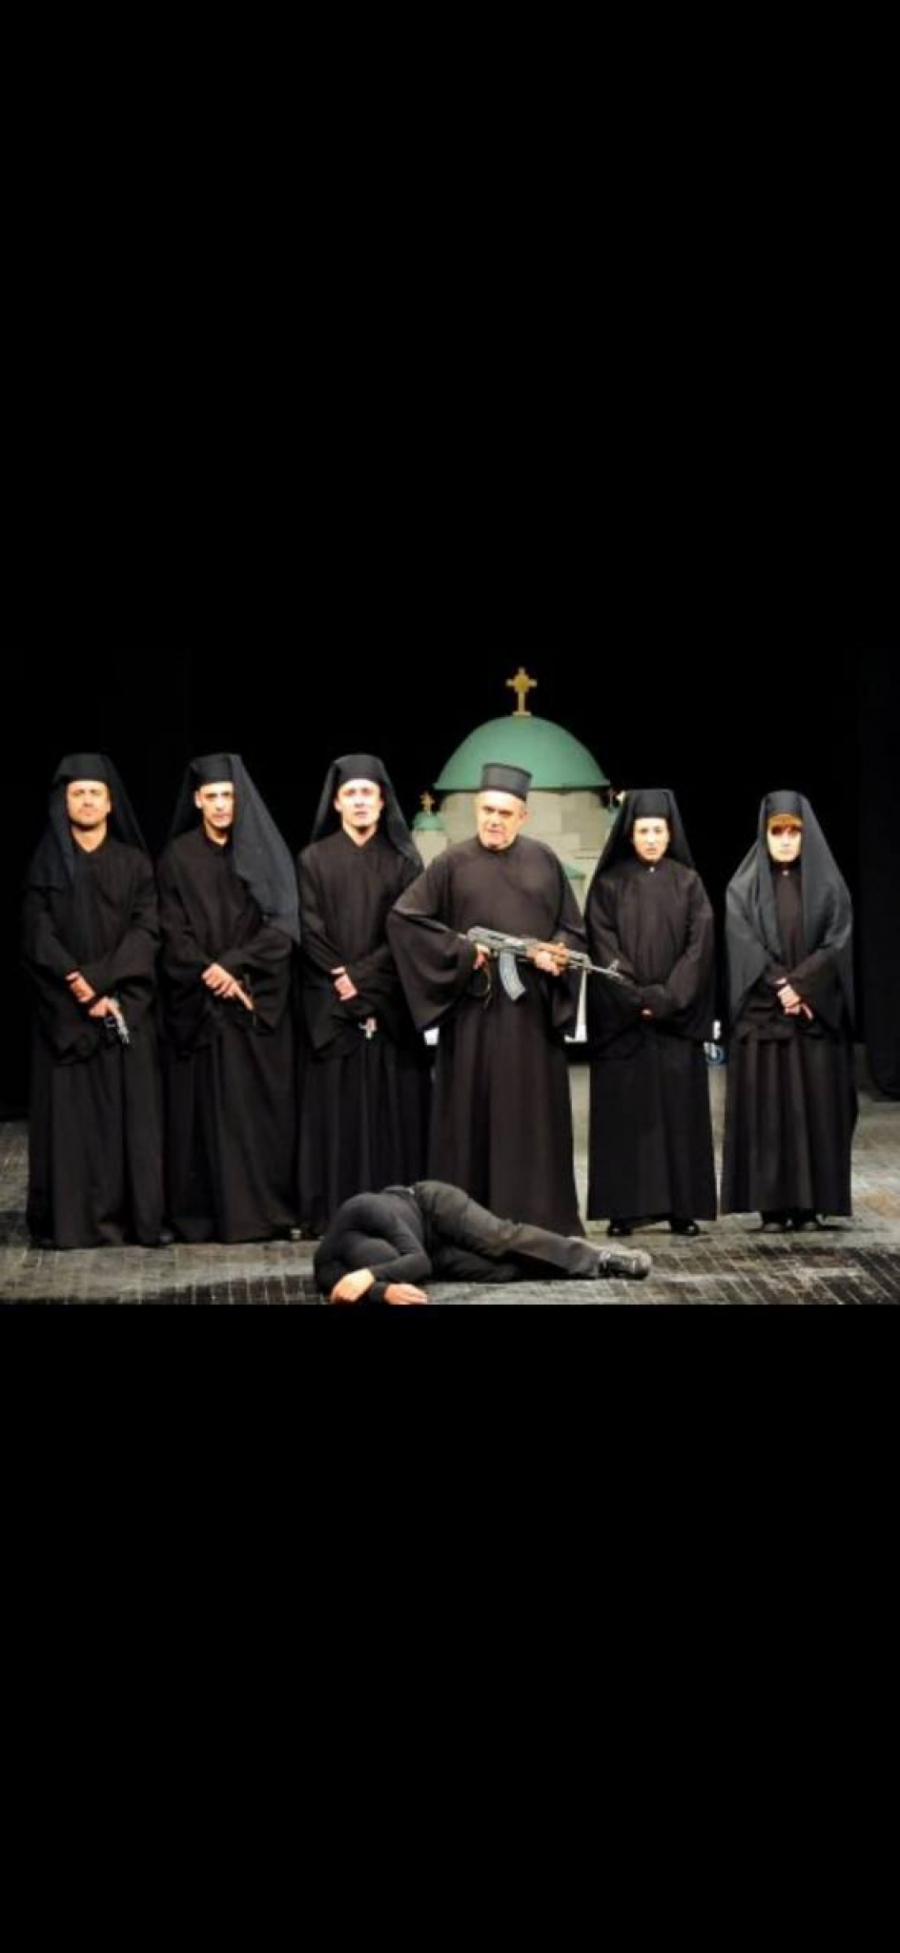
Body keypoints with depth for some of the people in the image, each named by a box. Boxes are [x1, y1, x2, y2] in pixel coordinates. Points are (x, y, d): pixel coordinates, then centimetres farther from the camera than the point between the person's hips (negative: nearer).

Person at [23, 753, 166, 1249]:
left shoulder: (135, 863, 9)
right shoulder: (45, 864, 7)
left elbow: (146, 931, -1)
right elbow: (38, 938, -1)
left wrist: (102, 983, -13)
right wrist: (81, 989, -13)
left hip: (126, 1007, 1)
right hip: (64, 1012, -1)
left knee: (131, 1111, -2)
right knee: (69, 1114, -2)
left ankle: (138, 1216, -1)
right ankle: (68, 1220, -1)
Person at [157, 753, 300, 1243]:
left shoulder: (266, 853, 6)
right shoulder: (178, 858, 6)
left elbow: (285, 925, -2)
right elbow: (173, 933, 0)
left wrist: (233, 965, -13)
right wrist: (210, 975, -14)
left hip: (261, 999, 0)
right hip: (198, 1002, 0)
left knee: (263, 1106, -3)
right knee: (205, 1107, -2)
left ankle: (265, 1210, 2)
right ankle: (204, 1215, 2)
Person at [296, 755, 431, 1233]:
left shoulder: (402, 861, 9)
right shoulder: (313, 861, 8)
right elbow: (310, 932, 0)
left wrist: (363, 976, -11)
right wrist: (342, 979, -12)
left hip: (391, 1004, 1)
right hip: (331, 1006, -1)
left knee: (393, 1107, -2)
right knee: (337, 1109, -3)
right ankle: (335, 1214, -2)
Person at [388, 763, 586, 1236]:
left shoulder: (543, 861, 8)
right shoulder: (453, 864, 2)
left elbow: (573, 929, 12)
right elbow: (403, 918, -1)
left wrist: (556, 953, -10)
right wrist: (460, 952, -8)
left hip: (534, 1011, 2)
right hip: (474, 1007, -2)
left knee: (535, 1113, 5)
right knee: (474, 1112, 1)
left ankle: (542, 1215, 13)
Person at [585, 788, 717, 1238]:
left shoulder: (688, 883, 7)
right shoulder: (608, 884, 4)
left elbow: (700, 943, -2)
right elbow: (603, 947, -4)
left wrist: (666, 997, -13)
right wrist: (636, 998, -14)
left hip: (678, 1013, 1)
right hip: (620, 1017, -1)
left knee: (679, 1109, 0)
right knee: (624, 1110, -1)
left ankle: (682, 1206, 3)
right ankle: (623, 1207, 1)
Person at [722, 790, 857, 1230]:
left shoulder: (828, 885, 7)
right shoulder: (743, 889, 7)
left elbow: (837, 944, -2)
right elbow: (744, 945, -4)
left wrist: (801, 986, -14)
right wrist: (781, 988, -15)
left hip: (818, 1013, 0)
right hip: (761, 1015, 0)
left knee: (815, 1106, -1)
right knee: (765, 1107, -2)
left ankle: (810, 1203, 2)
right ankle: (771, 1205, 0)